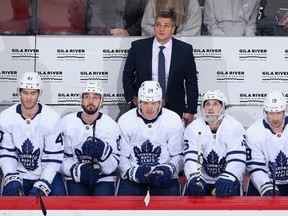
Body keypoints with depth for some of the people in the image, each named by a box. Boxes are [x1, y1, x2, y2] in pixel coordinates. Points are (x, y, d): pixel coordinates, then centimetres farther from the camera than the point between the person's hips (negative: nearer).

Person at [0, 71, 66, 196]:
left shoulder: (52, 118, -13)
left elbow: (53, 158, -11)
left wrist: (41, 186, -21)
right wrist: (12, 179, -17)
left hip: (47, 173, -1)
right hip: (18, 174, 1)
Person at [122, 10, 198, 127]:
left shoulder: (185, 50, -1)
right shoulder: (138, 47, 0)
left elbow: (191, 82, 2)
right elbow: (127, 75, 10)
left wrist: (190, 111, -2)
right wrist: (132, 97, -2)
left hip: (173, 109, 0)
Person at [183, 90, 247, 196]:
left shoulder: (235, 127, -12)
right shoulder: (192, 128, -8)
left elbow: (237, 160, -21)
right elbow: (191, 159, -19)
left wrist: (226, 179, -38)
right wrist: (194, 179, -39)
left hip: (229, 180, -2)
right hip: (202, 179, 2)